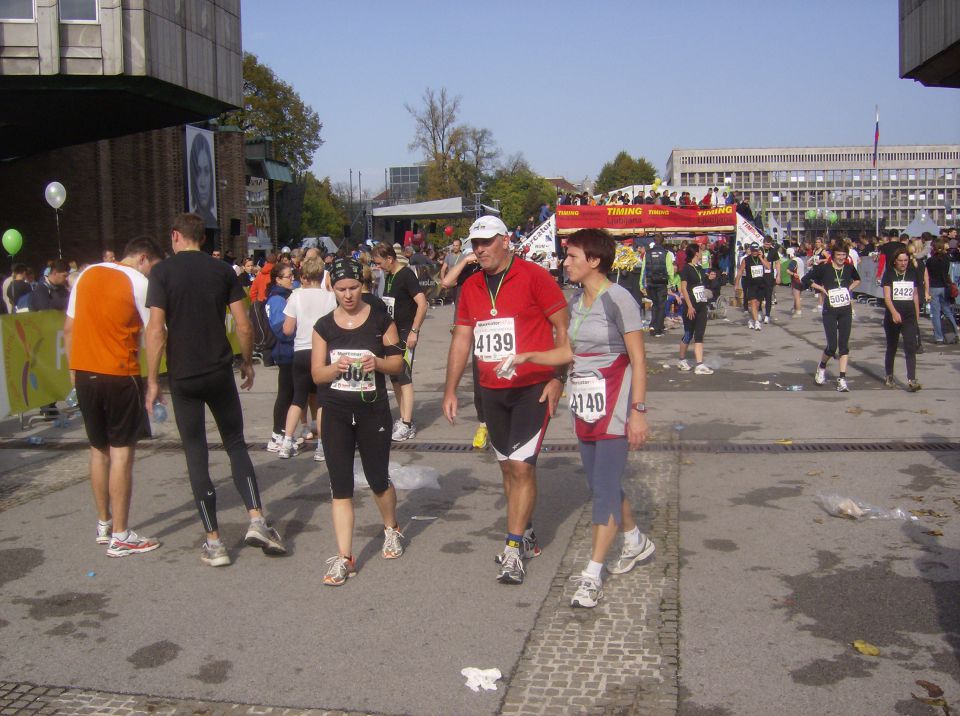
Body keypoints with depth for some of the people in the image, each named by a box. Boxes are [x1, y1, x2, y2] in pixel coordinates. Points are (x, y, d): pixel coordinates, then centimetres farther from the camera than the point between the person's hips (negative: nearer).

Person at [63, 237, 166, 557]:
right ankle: (120, 536, 2)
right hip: (119, 374, -6)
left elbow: (68, 328, 12)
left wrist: (74, 370, 18)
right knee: (122, 451, -1)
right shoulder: (138, 282, -7)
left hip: (84, 373, 6)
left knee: (99, 449, 16)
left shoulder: (87, 275, 11)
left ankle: (103, 525, 25)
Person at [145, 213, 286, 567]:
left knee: (196, 455, 6)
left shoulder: (162, 272, -5)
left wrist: (152, 381, -6)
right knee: (236, 444, 16)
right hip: (219, 372, 2)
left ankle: (214, 542, 8)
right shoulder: (223, 270, 2)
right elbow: (244, 326, -1)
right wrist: (247, 363, 14)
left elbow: (156, 331, -11)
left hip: (182, 377, -1)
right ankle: (256, 519, 1)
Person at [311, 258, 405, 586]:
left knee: (378, 481, 9)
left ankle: (391, 528, 38)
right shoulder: (324, 326, 2)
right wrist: (336, 367, -20)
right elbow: (317, 374, 1)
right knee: (340, 485, 0)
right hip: (335, 413, 1)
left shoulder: (381, 320, -1)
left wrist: (378, 363, -20)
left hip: (373, 411, -1)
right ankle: (344, 557, 5)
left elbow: (398, 363, 1)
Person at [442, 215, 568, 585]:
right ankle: (526, 535, 29)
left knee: (521, 466, -9)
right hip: (492, 391, 6)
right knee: (508, 466, 14)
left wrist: (558, 377, -14)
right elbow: (461, 339, 12)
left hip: (534, 388, -6)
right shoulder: (470, 287, 7)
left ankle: (513, 550, -2)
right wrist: (450, 389, 9)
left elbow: (563, 327, -9)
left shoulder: (534, 277, -10)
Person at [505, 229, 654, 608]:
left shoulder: (618, 299, -13)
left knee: (604, 487, -6)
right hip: (584, 405, 8)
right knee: (603, 484, 16)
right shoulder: (574, 302, 9)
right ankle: (635, 541, 39)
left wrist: (638, 410, -16)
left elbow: (638, 359, -13)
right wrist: (528, 356, 4)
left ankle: (592, 576, 0)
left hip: (614, 403, -8)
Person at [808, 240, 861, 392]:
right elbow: (810, 281, 3)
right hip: (830, 312, -3)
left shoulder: (849, 268, 3)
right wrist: (822, 289, -7)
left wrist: (850, 288, 6)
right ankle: (821, 367, 24)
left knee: (844, 344, -1)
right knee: (832, 346, -6)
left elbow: (857, 280, 23)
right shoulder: (824, 268, -7)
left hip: (846, 311, 3)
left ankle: (842, 378, 1)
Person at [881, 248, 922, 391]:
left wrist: (917, 315, 13)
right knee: (891, 347, 12)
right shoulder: (889, 274, -4)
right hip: (892, 315, -2)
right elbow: (887, 296, -13)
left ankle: (911, 380, -17)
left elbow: (915, 295, 14)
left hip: (910, 316, 2)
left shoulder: (913, 273, 6)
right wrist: (894, 312, -28)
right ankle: (888, 376, 30)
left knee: (911, 347, -11)